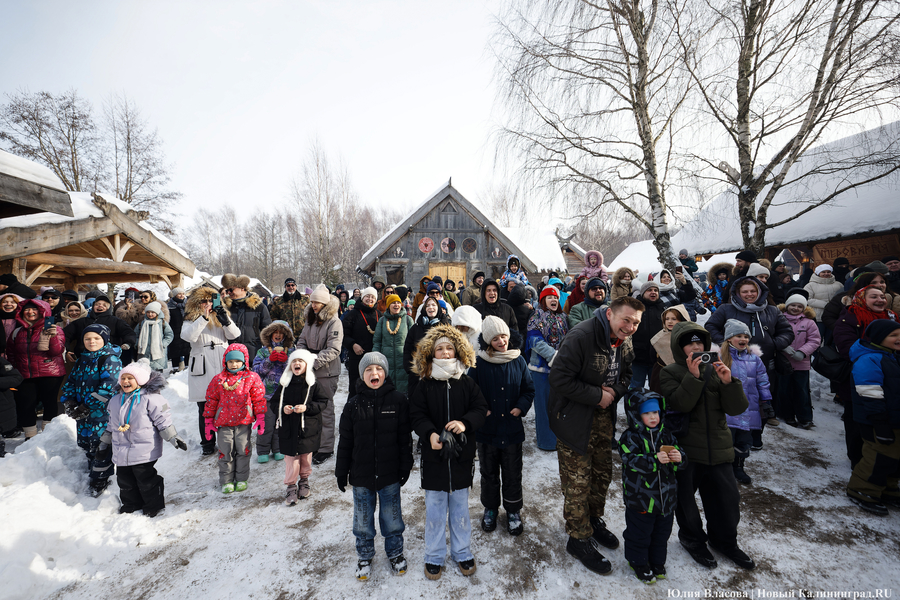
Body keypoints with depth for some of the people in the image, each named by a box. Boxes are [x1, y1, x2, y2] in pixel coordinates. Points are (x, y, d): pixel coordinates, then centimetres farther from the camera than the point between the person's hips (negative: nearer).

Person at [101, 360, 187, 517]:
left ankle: (154, 505, 19)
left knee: (146, 480, 1)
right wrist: (105, 441, 27)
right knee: (125, 481, 17)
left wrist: (173, 438, -15)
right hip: (121, 452, 7)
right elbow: (112, 424, 24)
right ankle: (130, 504, 38)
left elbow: (163, 420, -12)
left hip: (144, 452, -7)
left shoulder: (150, 398, -13)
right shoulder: (115, 400, 9)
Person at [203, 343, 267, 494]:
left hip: (244, 421, -1)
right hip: (223, 422, 1)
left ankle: (241, 479, 23)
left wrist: (260, 419, -2)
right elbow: (211, 401, 7)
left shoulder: (252, 378, -1)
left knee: (243, 450, 6)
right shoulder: (218, 380, 3)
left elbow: (259, 399, 1)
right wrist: (209, 422, 6)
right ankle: (226, 481, 23)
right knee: (225, 451, 7)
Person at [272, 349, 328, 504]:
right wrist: (282, 408, -11)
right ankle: (291, 487, 20)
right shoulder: (285, 384, 1)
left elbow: (323, 402, -6)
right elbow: (273, 402, 8)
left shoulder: (313, 384, -6)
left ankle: (304, 481, 35)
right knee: (291, 457, 3)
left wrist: (306, 408, -18)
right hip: (288, 427, 1)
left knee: (306, 456, 12)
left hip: (308, 427, -1)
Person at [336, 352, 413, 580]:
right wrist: (341, 472, 4)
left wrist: (405, 466, -2)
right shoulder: (354, 404, -6)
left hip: (390, 474, -1)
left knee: (391, 515, 15)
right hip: (361, 475, 1)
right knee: (363, 517, 17)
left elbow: (405, 437, -4)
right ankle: (364, 556, 40)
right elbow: (345, 441, 1)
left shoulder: (398, 400, -10)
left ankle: (395, 552, 39)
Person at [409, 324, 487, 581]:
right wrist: (430, 433, -25)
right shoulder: (424, 385, -5)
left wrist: (465, 423, -20)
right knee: (435, 507, 11)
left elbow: (481, 408, -2)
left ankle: (462, 552, 36)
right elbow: (416, 415, -8)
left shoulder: (466, 383, -2)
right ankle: (434, 556, 31)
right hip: (434, 454, -1)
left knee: (460, 506, 17)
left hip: (462, 454, 1)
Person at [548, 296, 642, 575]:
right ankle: (578, 538, 22)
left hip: (604, 417, 8)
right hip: (575, 418, -8)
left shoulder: (625, 343, 0)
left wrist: (616, 391, -9)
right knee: (578, 480, 3)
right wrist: (597, 396, -22)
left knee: (602, 473, 21)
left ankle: (594, 520, 45)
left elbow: (628, 375, 14)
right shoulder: (581, 336, -26)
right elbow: (560, 379, -28)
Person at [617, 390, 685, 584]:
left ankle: (657, 561, 43)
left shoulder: (665, 435, 2)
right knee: (639, 532, 10)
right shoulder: (630, 437, -17)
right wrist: (655, 460, -37)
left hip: (665, 496, 6)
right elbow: (632, 461, -26)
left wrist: (679, 458, -20)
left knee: (662, 532, 22)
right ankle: (638, 562, 32)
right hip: (640, 498, -5)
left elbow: (680, 455, 4)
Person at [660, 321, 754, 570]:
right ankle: (692, 538, 36)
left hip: (718, 447, 4)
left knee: (728, 497, 12)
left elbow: (737, 409, -1)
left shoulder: (715, 370, 7)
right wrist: (693, 377, -26)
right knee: (686, 498, 9)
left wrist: (728, 382, -17)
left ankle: (724, 541, 38)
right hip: (685, 449, -3)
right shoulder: (671, 373, -4)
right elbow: (678, 404, -21)